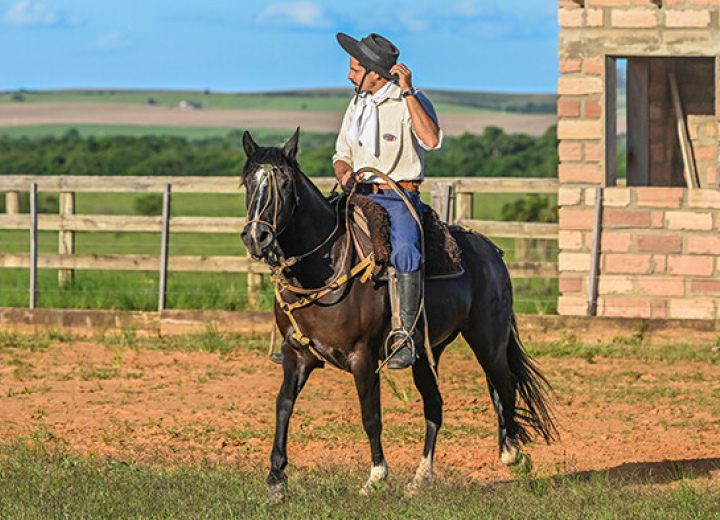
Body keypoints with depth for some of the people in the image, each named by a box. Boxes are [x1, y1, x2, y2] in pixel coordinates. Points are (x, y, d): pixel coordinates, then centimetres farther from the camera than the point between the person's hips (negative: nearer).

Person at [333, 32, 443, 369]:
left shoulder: (411, 102, -5)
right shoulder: (358, 104, 15)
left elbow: (431, 141, -23)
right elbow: (342, 154, 22)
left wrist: (407, 92, -22)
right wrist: (344, 174, -2)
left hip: (399, 197, -7)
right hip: (360, 196, 7)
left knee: (404, 251, -35)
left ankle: (405, 335, -32)